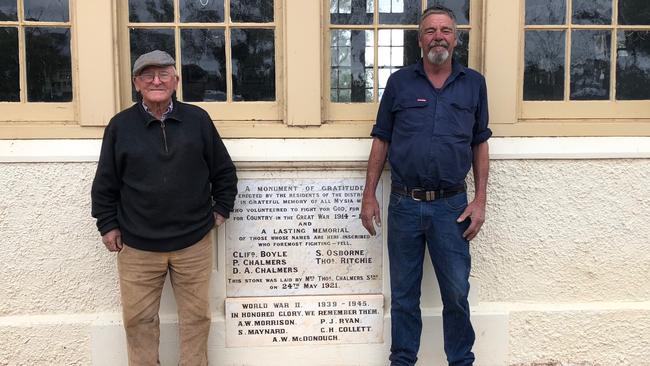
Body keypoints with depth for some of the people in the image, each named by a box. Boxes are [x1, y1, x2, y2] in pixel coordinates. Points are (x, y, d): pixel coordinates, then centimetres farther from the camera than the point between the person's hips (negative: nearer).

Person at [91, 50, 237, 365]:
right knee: (138, 320, 9)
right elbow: (105, 183, 6)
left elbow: (224, 171, 9)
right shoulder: (120, 125, 1)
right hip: (137, 247, 0)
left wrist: (221, 209, 7)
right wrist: (107, 225, 4)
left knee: (196, 317, 10)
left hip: (193, 243, 0)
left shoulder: (198, 119, 2)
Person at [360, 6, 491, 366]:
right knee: (403, 292, 12)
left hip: (451, 206, 0)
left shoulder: (474, 83, 6)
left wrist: (480, 200, 2)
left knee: (456, 292, 6)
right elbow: (381, 140, 5)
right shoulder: (399, 82, 3)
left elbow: (480, 144, 9)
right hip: (404, 204, 0)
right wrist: (369, 196, 1)